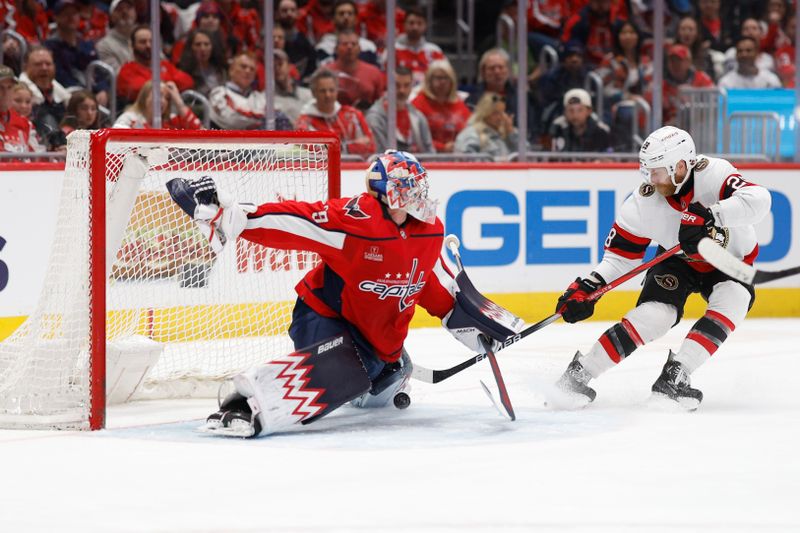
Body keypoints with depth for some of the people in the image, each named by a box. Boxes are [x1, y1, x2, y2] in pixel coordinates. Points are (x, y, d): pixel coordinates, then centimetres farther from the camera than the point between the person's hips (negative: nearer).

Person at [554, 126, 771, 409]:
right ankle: (578, 374, -13)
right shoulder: (643, 202, -20)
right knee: (654, 314, -21)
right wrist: (588, 286, -25)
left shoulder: (712, 174, -30)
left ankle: (674, 376, -27)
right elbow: (620, 254, -11)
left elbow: (758, 199, -46)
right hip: (677, 261, 1)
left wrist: (709, 216, -56)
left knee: (731, 301, -30)